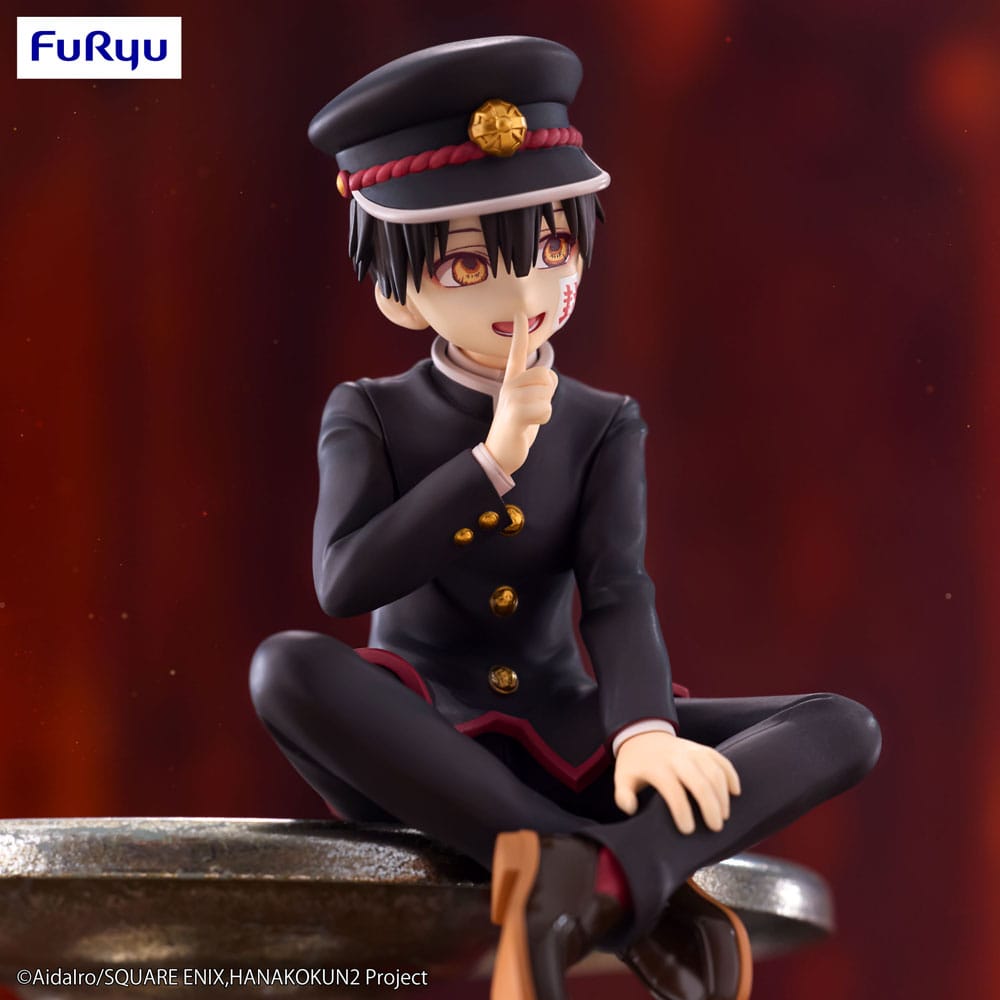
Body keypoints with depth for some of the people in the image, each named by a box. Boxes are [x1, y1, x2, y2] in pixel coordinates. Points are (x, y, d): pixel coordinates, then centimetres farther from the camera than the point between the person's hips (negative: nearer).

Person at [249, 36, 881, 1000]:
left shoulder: (602, 425, 5)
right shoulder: (370, 416, 1)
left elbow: (617, 593, -10)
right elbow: (345, 583, -16)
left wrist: (645, 730, -29)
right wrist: (492, 460, -19)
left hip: (561, 734, 2)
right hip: (422, 744, -2)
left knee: (843, 728, -17)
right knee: (288, 668, -37)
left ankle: (593, 883, -43)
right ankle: (643, 887, -40)